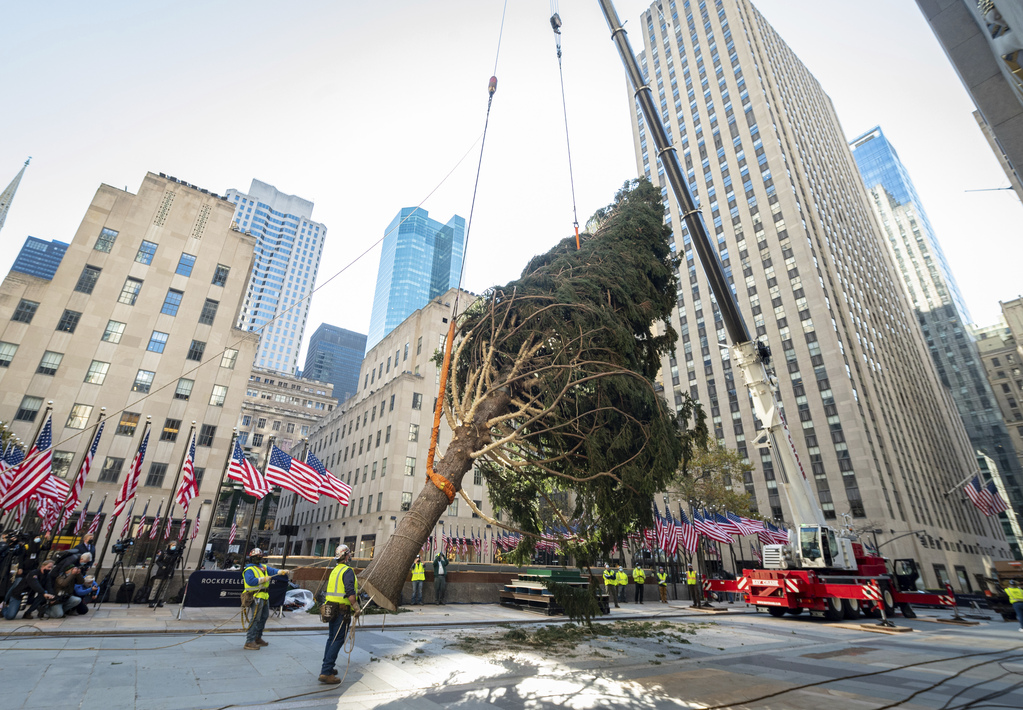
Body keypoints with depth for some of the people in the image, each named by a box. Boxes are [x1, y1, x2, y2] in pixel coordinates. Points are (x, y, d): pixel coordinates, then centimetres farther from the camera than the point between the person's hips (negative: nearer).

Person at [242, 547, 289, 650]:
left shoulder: (263, 567, 15)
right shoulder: (249, 570, -11)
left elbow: (272, 570, 7)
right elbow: (250, 581, -25)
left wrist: (281, 571, -10)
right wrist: (263, 579, -21)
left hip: (265, 596, 9)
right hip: (257, 596, -9)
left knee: (264, 617, 17)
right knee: (255, 619, -10)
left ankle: (257, 638, 31)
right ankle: (249, 642, -5)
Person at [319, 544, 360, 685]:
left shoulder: (334, 570, 13)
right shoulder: (347, 570, -15)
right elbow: (350, 592, -23)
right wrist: (357, 608, -16)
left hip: (331, 608, 9)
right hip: (343, 610, -9)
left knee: (332, 638, 19)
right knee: (338, 640, -5)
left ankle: (326, 667, 28)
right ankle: (326, 672, -6)